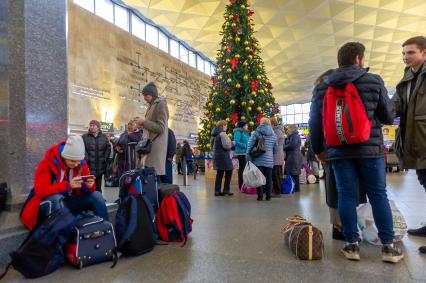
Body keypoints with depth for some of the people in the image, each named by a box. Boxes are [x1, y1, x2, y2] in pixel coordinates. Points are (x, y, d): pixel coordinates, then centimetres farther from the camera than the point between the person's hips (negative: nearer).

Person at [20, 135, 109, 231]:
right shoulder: (47, 164, -19)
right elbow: (40, 192, -29)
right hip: (49, 203, -4)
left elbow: (82, 191, -1)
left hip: (69, 202, 4)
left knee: (96, 196, -16)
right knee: (55, 198, -38)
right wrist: (67, 185, -40)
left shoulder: (81, 164, -7)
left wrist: (90, 186, -27)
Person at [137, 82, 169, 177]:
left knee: (156, 171, -10)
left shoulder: (161, 105, -9)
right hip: (150, 143, 9)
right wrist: (143, 124, 10)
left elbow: (161, 128, -15)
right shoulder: (152, 105, 19)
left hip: (157, 144, -9)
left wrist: (145, 121, -11)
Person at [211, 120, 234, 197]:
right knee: (228, 172, 3)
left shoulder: (214, 134, 13)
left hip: (216, 155, 8)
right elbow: (226, 146, -19)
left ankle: (217, 190, 12)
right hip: (224, 156, -8)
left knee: (219, 173, 11)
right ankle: (226, 190, 4)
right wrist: (231, 143, -1)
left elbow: (212, 144, 22)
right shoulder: (222, 133, -14)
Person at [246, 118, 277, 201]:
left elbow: (250, 145, -6)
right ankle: (268, 196, 13)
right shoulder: (273, 134, 10)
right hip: (269, 160, 2)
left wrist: (248, 157, -3)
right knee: (268, 178, 8)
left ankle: (260, 196, 5)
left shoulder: (257, 132, 0)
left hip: (258, 159, -2)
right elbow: (275, 148, 12)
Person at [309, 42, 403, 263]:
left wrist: (318, 149, 16)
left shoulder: (322, 87, 7)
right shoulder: (374, 81, 2)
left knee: (346, 195, 6)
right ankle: (388, 246, 13)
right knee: (378, 195, 7)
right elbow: (388, 117, 6)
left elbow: (314, 121, 7)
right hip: (369, 147, -1)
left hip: (338, 150, 2)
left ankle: (352, 244, 10)